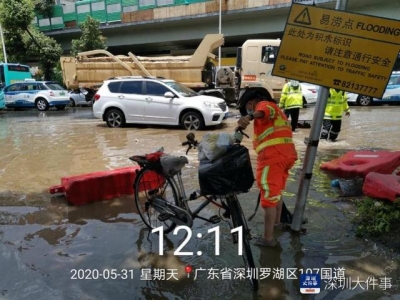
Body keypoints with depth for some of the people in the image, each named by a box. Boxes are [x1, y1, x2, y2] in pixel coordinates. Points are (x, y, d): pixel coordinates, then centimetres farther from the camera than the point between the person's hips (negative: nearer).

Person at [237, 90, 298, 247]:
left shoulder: (264, 104, 2)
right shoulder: (277, 111, 31)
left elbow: (263, 111, -24)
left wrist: (248, 118, -44)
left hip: (272, 156, -10)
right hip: (287, 154, 10)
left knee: (269, 196, -6)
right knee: (277, 190, 27)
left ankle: (268, 238, -1)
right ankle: (277, 220, 45)